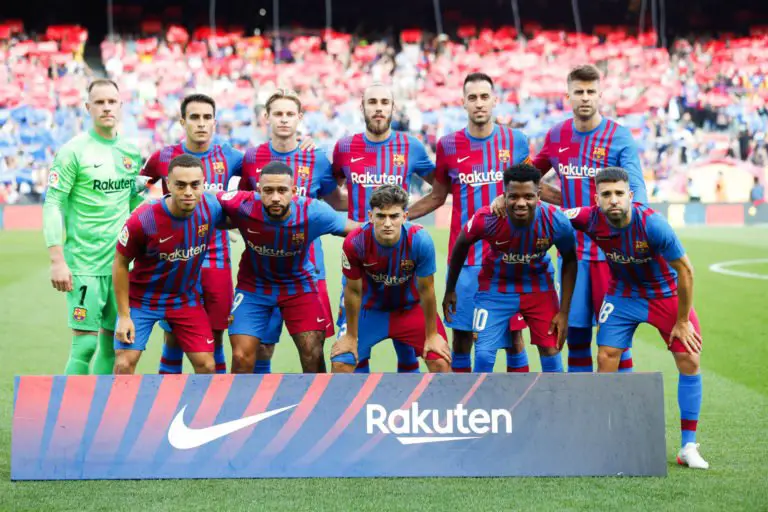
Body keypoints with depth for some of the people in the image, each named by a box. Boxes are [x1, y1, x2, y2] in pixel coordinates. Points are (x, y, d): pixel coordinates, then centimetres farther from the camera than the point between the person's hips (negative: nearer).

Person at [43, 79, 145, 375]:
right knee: (85, 342, -8)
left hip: (120, 262, 6)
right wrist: (57, 260, -16)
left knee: (112, 342, 7)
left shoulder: (132, 153, 10)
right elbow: (52, 205, -9)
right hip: (84, 263, -5)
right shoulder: (73, 151, -7)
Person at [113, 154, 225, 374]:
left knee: (206, 366, -2)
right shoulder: (143, 220, -27)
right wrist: (124, 316, -12)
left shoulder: (212, 207, -18)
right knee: (124, 364, -10)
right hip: (142, 298, -3)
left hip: (187, 298, 3)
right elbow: (120, 264, -13)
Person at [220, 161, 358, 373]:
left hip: (298, 284, 0)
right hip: (254, 285, 0)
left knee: (313, 354, -6)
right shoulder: (243, 206, -28)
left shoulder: (313, 212, -27)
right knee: (242, 357, -5)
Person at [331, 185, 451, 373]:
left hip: (411, 308, 0)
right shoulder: (354, 243, -29)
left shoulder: (420, 240, -31)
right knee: (340, 364, -9)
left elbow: (425, 290, -17)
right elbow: (353, 291, -13)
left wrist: (432, 335, -7)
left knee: (441, 362, -12)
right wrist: (351, 336, -4)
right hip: (371, 309, 0)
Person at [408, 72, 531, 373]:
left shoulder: (515, 141, 2)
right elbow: (438, 197, 13)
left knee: (514, 334, 2)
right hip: (464, 257, 0)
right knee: (461, 333, 3)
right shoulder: (448, 146, 2)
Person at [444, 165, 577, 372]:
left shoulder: (556, 221, -26)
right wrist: (450, 290, 4)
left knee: (551, 351, 1)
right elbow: (461, 245, -7)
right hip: (496, 287, -1)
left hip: (539, 286, 1)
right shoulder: (486, 218, -30)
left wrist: (564, 312, -8)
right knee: (483, 353, -8)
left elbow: (569, 261, -6)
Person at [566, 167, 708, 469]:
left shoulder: (652, 224, -32)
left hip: (667, 294, -2)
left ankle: (689, 446, 4)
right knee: (606, 359, -8)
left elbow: (684, 270, -21)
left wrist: (682, 321, -13)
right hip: (624, 294, 2)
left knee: (689, 361, -8)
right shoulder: (591, 219, -23)